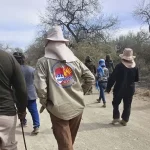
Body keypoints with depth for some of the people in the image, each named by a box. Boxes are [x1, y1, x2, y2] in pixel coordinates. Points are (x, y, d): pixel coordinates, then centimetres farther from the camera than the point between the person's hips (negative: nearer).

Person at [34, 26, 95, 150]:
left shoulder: (43, 62, -6)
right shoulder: (75, 60, 4)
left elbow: (40, 87, -17)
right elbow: (91, 78, 6)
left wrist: (44, 103, 0)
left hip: (58, 109, -4)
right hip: (77, 107, 4)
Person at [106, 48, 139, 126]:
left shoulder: (119, 66, -15)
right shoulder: (135, 67, -4)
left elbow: (112, 78, -14)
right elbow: (137, 79, 6)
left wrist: (108, 88, -5)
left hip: (119, 89, -3)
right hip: (130, 89, 3)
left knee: (116, 104, 15)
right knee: (127, 105, 12)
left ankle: (116, 118, 15)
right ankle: (125, 120, 16)